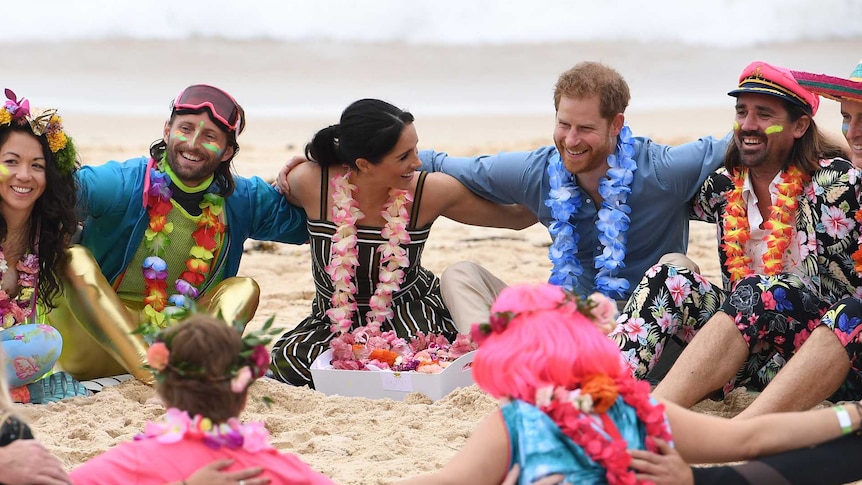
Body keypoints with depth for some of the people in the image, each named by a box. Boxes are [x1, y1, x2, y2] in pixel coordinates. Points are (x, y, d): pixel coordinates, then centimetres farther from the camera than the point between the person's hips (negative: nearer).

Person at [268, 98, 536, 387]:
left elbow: (516, 217, -6)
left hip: (409, 311, -1)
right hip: (335, 321, 1)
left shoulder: (431, 191, -18)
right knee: (287, 361, -28)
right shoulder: (310, 182, -18)